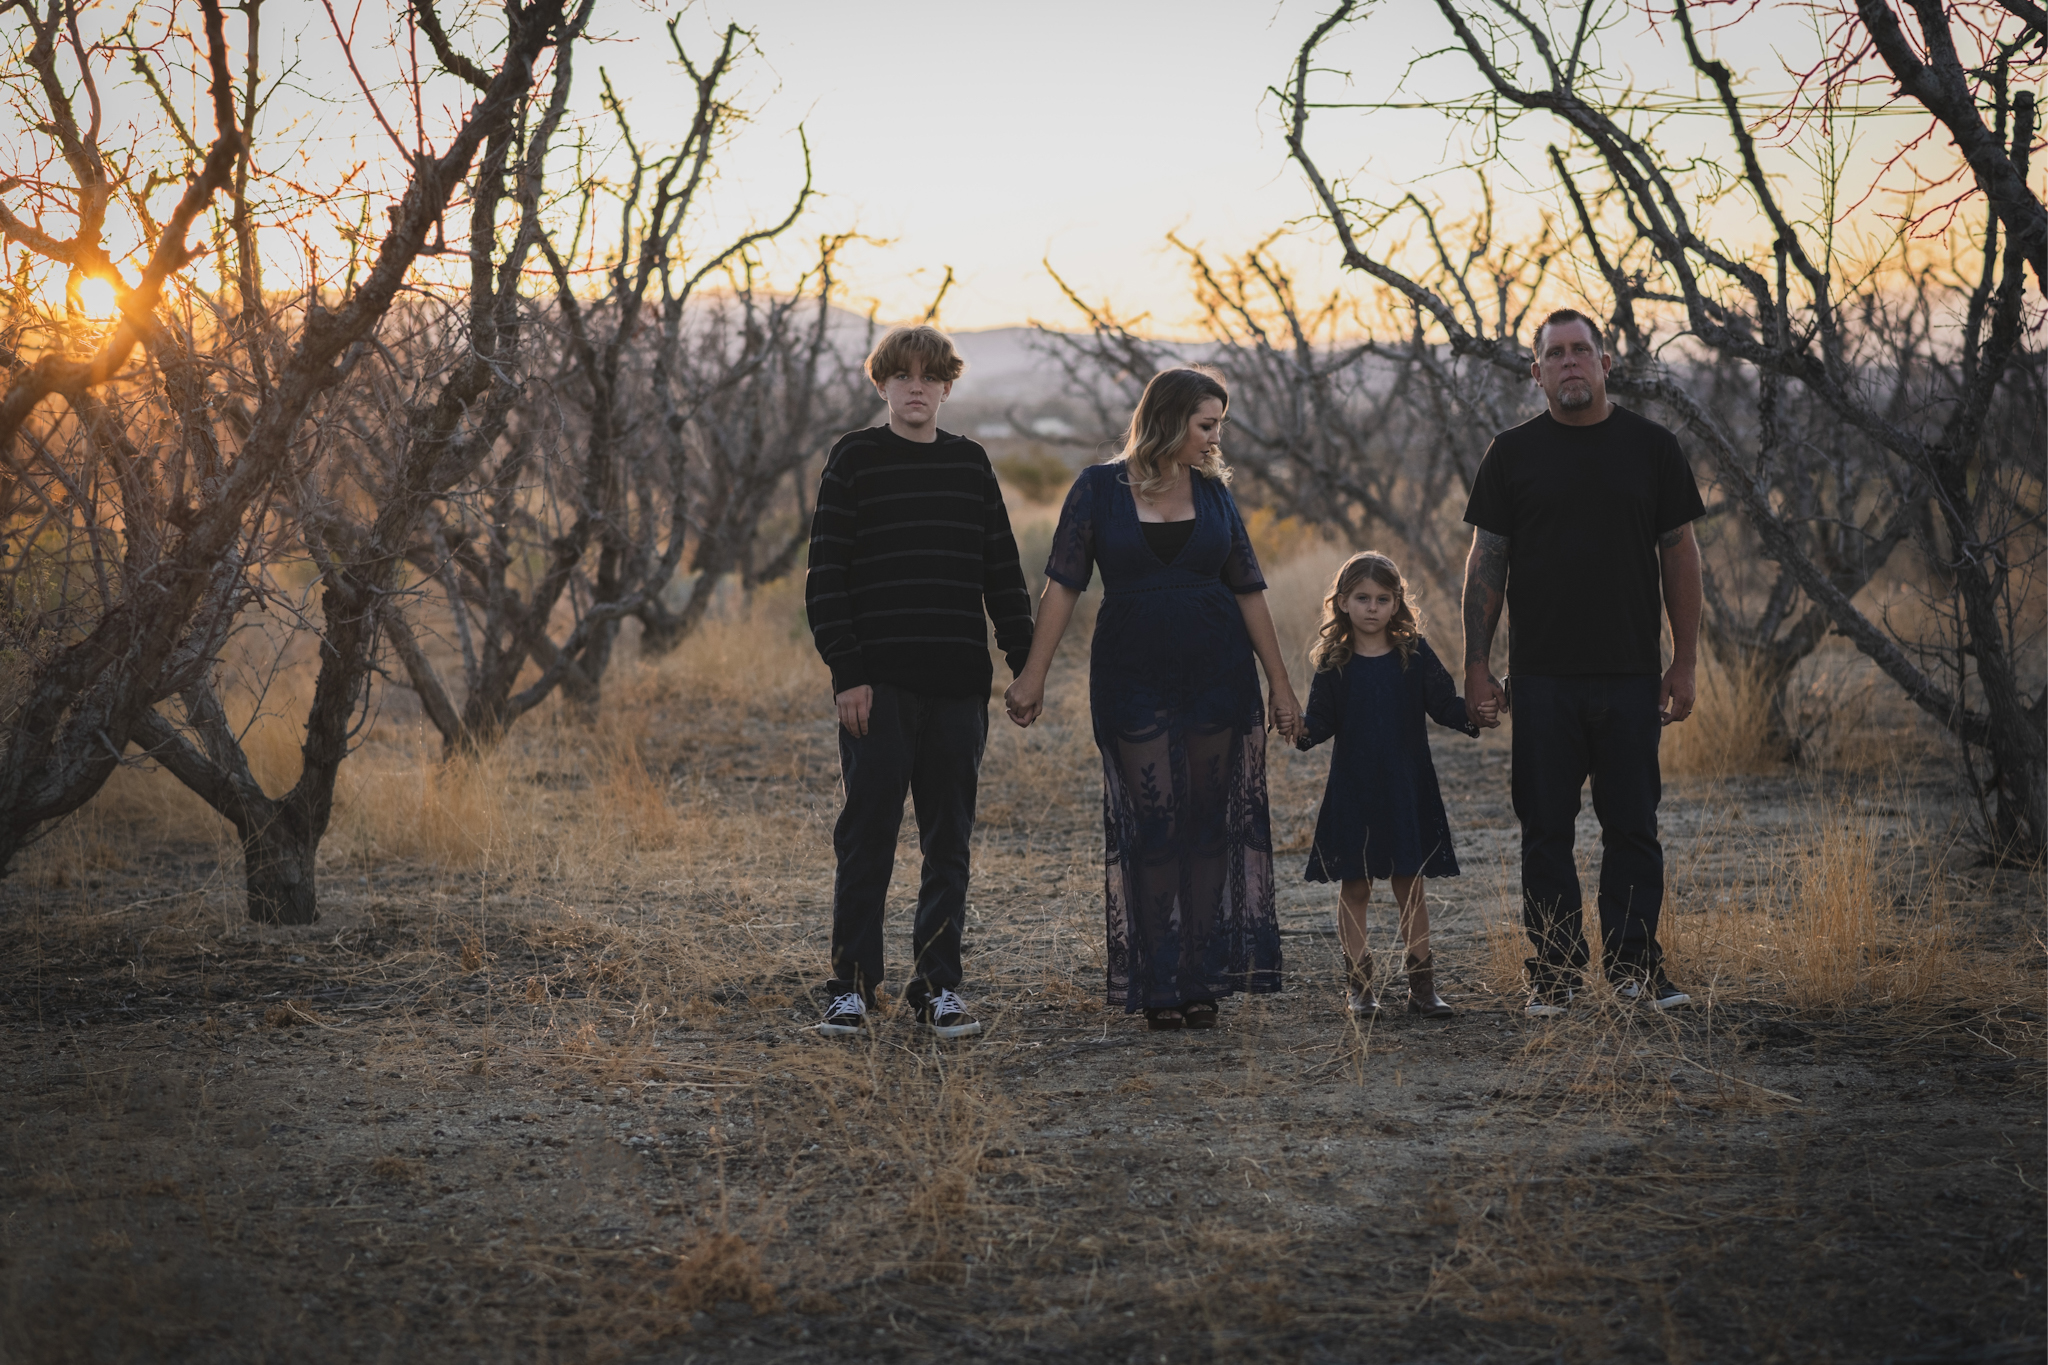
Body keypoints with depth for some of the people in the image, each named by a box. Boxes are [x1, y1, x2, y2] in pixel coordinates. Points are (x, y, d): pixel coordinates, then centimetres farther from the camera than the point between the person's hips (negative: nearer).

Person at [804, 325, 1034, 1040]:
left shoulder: (970, 464, 12)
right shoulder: (855, 459, 1)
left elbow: (1002, 572, 14)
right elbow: (826, 573, -3)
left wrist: (1027, 664, 7)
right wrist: (845, 670, -11)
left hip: (957, 684, 3)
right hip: (877, 684, -3)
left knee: (949, 840, 5)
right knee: (867, 833, -2)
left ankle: (938, 985, 12)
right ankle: (852, 986, 6)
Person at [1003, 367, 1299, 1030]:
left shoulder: (1213, 491, 6)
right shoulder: (1099, 489, -2)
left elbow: (1248, 591, 8)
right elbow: (1063, 583, -4)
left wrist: (1280, 684, 5)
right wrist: (1032, 675, -10)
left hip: (1218, 677, 2)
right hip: (1133, 678, -2)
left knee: (1212, 825, 1)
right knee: (1152, 826, -3)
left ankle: (1203, 980, 6)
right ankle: (1160, 984, 4)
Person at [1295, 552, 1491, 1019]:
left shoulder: (1415, 654, 3)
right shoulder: (1334, 662, 1)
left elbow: (1443, 703, 0)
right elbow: (1323, 717, -2)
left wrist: (1473, 715, -18)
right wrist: (1304, 731, -22)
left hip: (1408, 788, 1)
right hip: (1352, 789, 0)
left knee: (1411, 885, 5)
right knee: (1354, 887, 3)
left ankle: (1421, 984, 12)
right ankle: (1358, 984, 10)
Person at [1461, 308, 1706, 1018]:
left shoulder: (1651, 446, 6)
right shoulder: (1513, 452, 5)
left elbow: (1679, 554, 8)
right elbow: (1486, 559, 5)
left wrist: (1685, 663, 3)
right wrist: (1477, 665, -1)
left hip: (1630, 675, 0)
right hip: (1541, 676, 0)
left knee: (1632, 826, 3)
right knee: (1546, 829, 3)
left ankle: (1635, 961, 13)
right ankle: (1553, 972, 11)